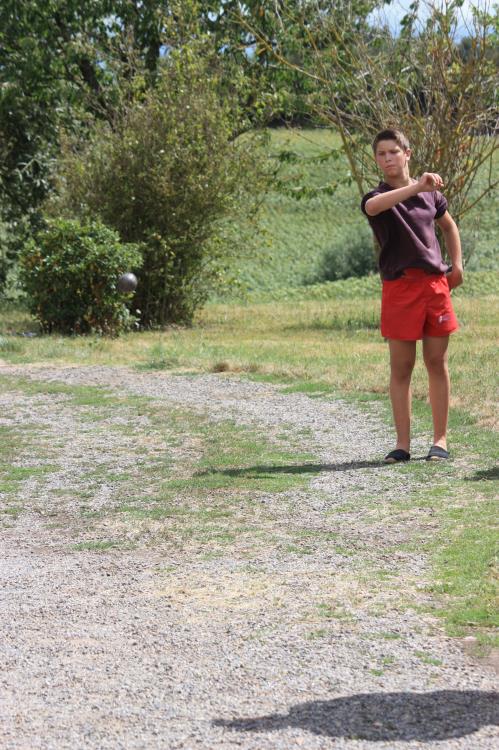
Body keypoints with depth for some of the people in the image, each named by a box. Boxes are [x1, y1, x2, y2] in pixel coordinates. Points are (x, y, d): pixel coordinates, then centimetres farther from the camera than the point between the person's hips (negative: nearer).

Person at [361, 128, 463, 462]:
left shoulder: (430, 193, 8)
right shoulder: (378, 197, -4)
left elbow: (449, 225, 26)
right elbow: (372, 206, -31)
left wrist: (457, 265, 14)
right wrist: (416, 187, -43)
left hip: (435, 283, 2)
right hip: (399, 287, -2)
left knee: (437, 363, 5)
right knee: (401, 368, 2)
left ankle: (441, 439, 13)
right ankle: (403, 443, 8)